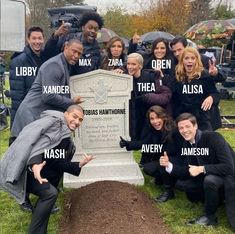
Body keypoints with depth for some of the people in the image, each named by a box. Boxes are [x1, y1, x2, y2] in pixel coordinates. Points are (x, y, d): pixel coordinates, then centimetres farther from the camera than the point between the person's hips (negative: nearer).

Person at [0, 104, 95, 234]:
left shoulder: (67, 141, 18)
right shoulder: (54, 120, -10)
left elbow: (58, 163, 10)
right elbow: (31, 136, -26)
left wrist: (79, 164, -4)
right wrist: (35, 163, -42)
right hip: (24, 169, -11)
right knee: (50, 193, -23)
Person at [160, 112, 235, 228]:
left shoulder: (213, 137, -24)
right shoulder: (186, 145, -4)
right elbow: (186, 173, -3)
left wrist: (202, 169, -33)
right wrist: (169, 165, -18)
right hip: (208, 177, 7)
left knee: (210, 180, -35)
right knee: (181, 183, -3)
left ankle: (210, 216, -10)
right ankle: (216, 198, 8)